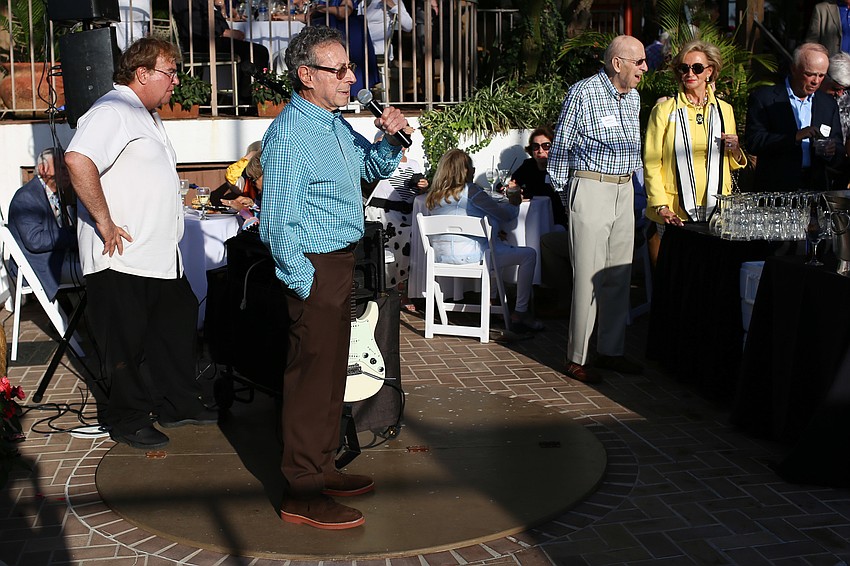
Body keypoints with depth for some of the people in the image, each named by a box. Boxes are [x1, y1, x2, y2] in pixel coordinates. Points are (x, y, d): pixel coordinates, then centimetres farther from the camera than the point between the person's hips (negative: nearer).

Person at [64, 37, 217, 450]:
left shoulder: (147, 115, 18)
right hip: (121, 259, -10)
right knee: (128, 343, 2)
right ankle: (128, 422, 17)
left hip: (159, 256, 10)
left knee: (176, 327, 17)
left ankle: (177, 404, 31)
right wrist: (105, 222, -27)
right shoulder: (113, 112, -17)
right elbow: (77, 159, -32)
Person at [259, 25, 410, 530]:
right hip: (317, 268, -10)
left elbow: (373, 169, 26)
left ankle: (322, 468, 29)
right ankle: (302, 495, 4)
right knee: (312, 375, -5)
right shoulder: (290, 136, -19)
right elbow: (279, 225, -21)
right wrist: (308, 286, -19)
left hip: (341, 262, 10)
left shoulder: (336, 124, 11)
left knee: (332, 370, 16)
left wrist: (390, 139, 6)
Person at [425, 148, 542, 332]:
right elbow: (505, 215, 0)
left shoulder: (433, 196, 12)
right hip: (469, 254, -8)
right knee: (529, 255, -1)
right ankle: (520, 314, -1)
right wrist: (514, 203, 23)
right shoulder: (470, 191, -9)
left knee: (499, 246, 34)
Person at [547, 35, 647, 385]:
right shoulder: (582, 93, -8)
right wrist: (565, 194, -3)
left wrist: (630, 187, 17)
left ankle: (611, 350, 19)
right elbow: (560, 146, -4)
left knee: (620, 274, 9)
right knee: (589, 276, -8)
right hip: (590, 189, -7)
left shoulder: (633, 97, 14)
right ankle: (576, 358, 0)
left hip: (624, 191, 7)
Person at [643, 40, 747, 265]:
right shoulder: (665, 110, 3)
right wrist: (661, 207, -11)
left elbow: (733, 164, 22)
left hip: (716, 213, 3)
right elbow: (651, 164, -1)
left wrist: (735, 151, -1)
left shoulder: (724, 110, 13)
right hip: (674, 214, -3)